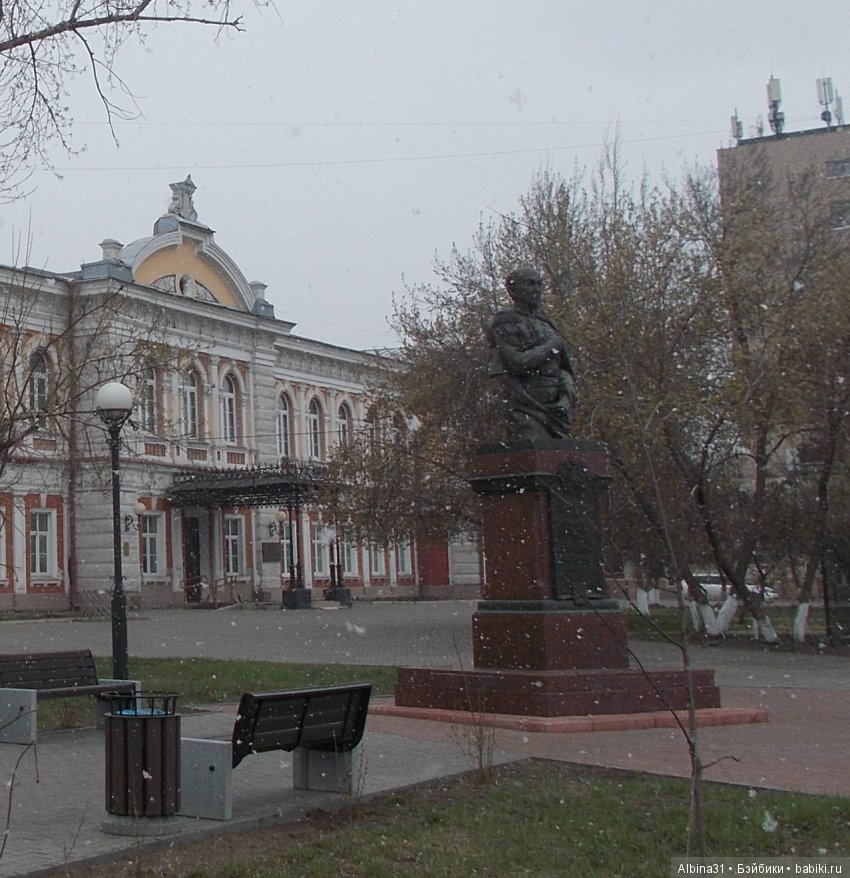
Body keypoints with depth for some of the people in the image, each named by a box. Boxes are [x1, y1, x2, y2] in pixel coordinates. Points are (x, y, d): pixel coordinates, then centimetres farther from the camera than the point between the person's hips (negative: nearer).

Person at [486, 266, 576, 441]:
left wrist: (567, 385, 0)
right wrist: (549, 347, -6)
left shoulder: (545, 324, 22)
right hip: (526, 407, -7)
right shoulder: (505, 324, 0)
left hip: (554, 405, 7)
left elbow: (562, 367, 21)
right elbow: (516, 363, -14)